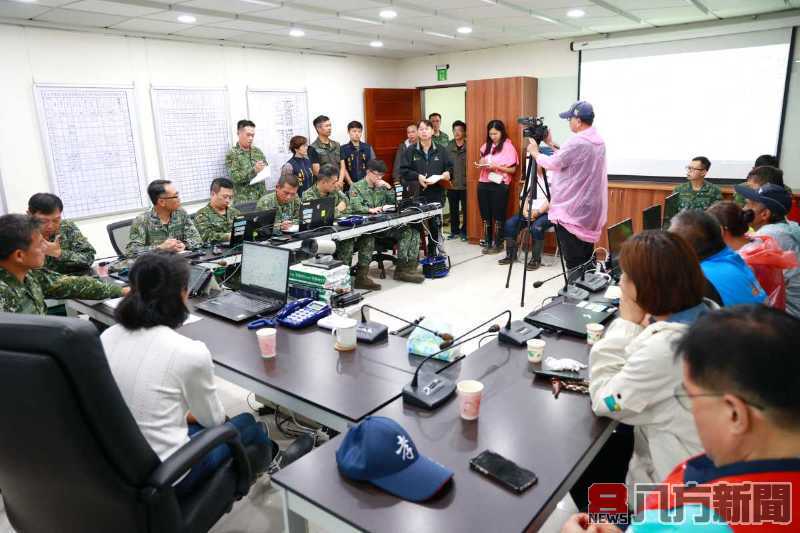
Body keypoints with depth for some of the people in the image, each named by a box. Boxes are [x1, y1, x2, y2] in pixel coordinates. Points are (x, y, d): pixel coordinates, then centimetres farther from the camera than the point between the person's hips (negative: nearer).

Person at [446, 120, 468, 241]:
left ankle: (464, 231, 16)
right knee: (453, 209, 11)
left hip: (465, 184, -3)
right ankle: (454, 230, 23)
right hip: (452, 184, 3)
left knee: (466, 209, 5)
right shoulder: (449, 146, 6)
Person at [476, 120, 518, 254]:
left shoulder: (508, 146, -4)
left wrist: (496, 167, -18)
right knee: (485, 215, 7)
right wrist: (482, 162, 1)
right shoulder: (486, 145, 12)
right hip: (483, 184, 5)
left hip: (499, 185, -5)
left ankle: (498, 243, 11)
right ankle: (487, 242, 17)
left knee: (498, 215, 2)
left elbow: (512, 170, -7)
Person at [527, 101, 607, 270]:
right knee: (586, 258, 15)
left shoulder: (577, 142, -18)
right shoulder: (598, 141, 11)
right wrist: (552, 145, 19)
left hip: (572, 210, -9)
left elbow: (552, 163, -10)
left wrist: (535, 153, 6)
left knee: (574, 261, -3)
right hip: (590, 209, 9)